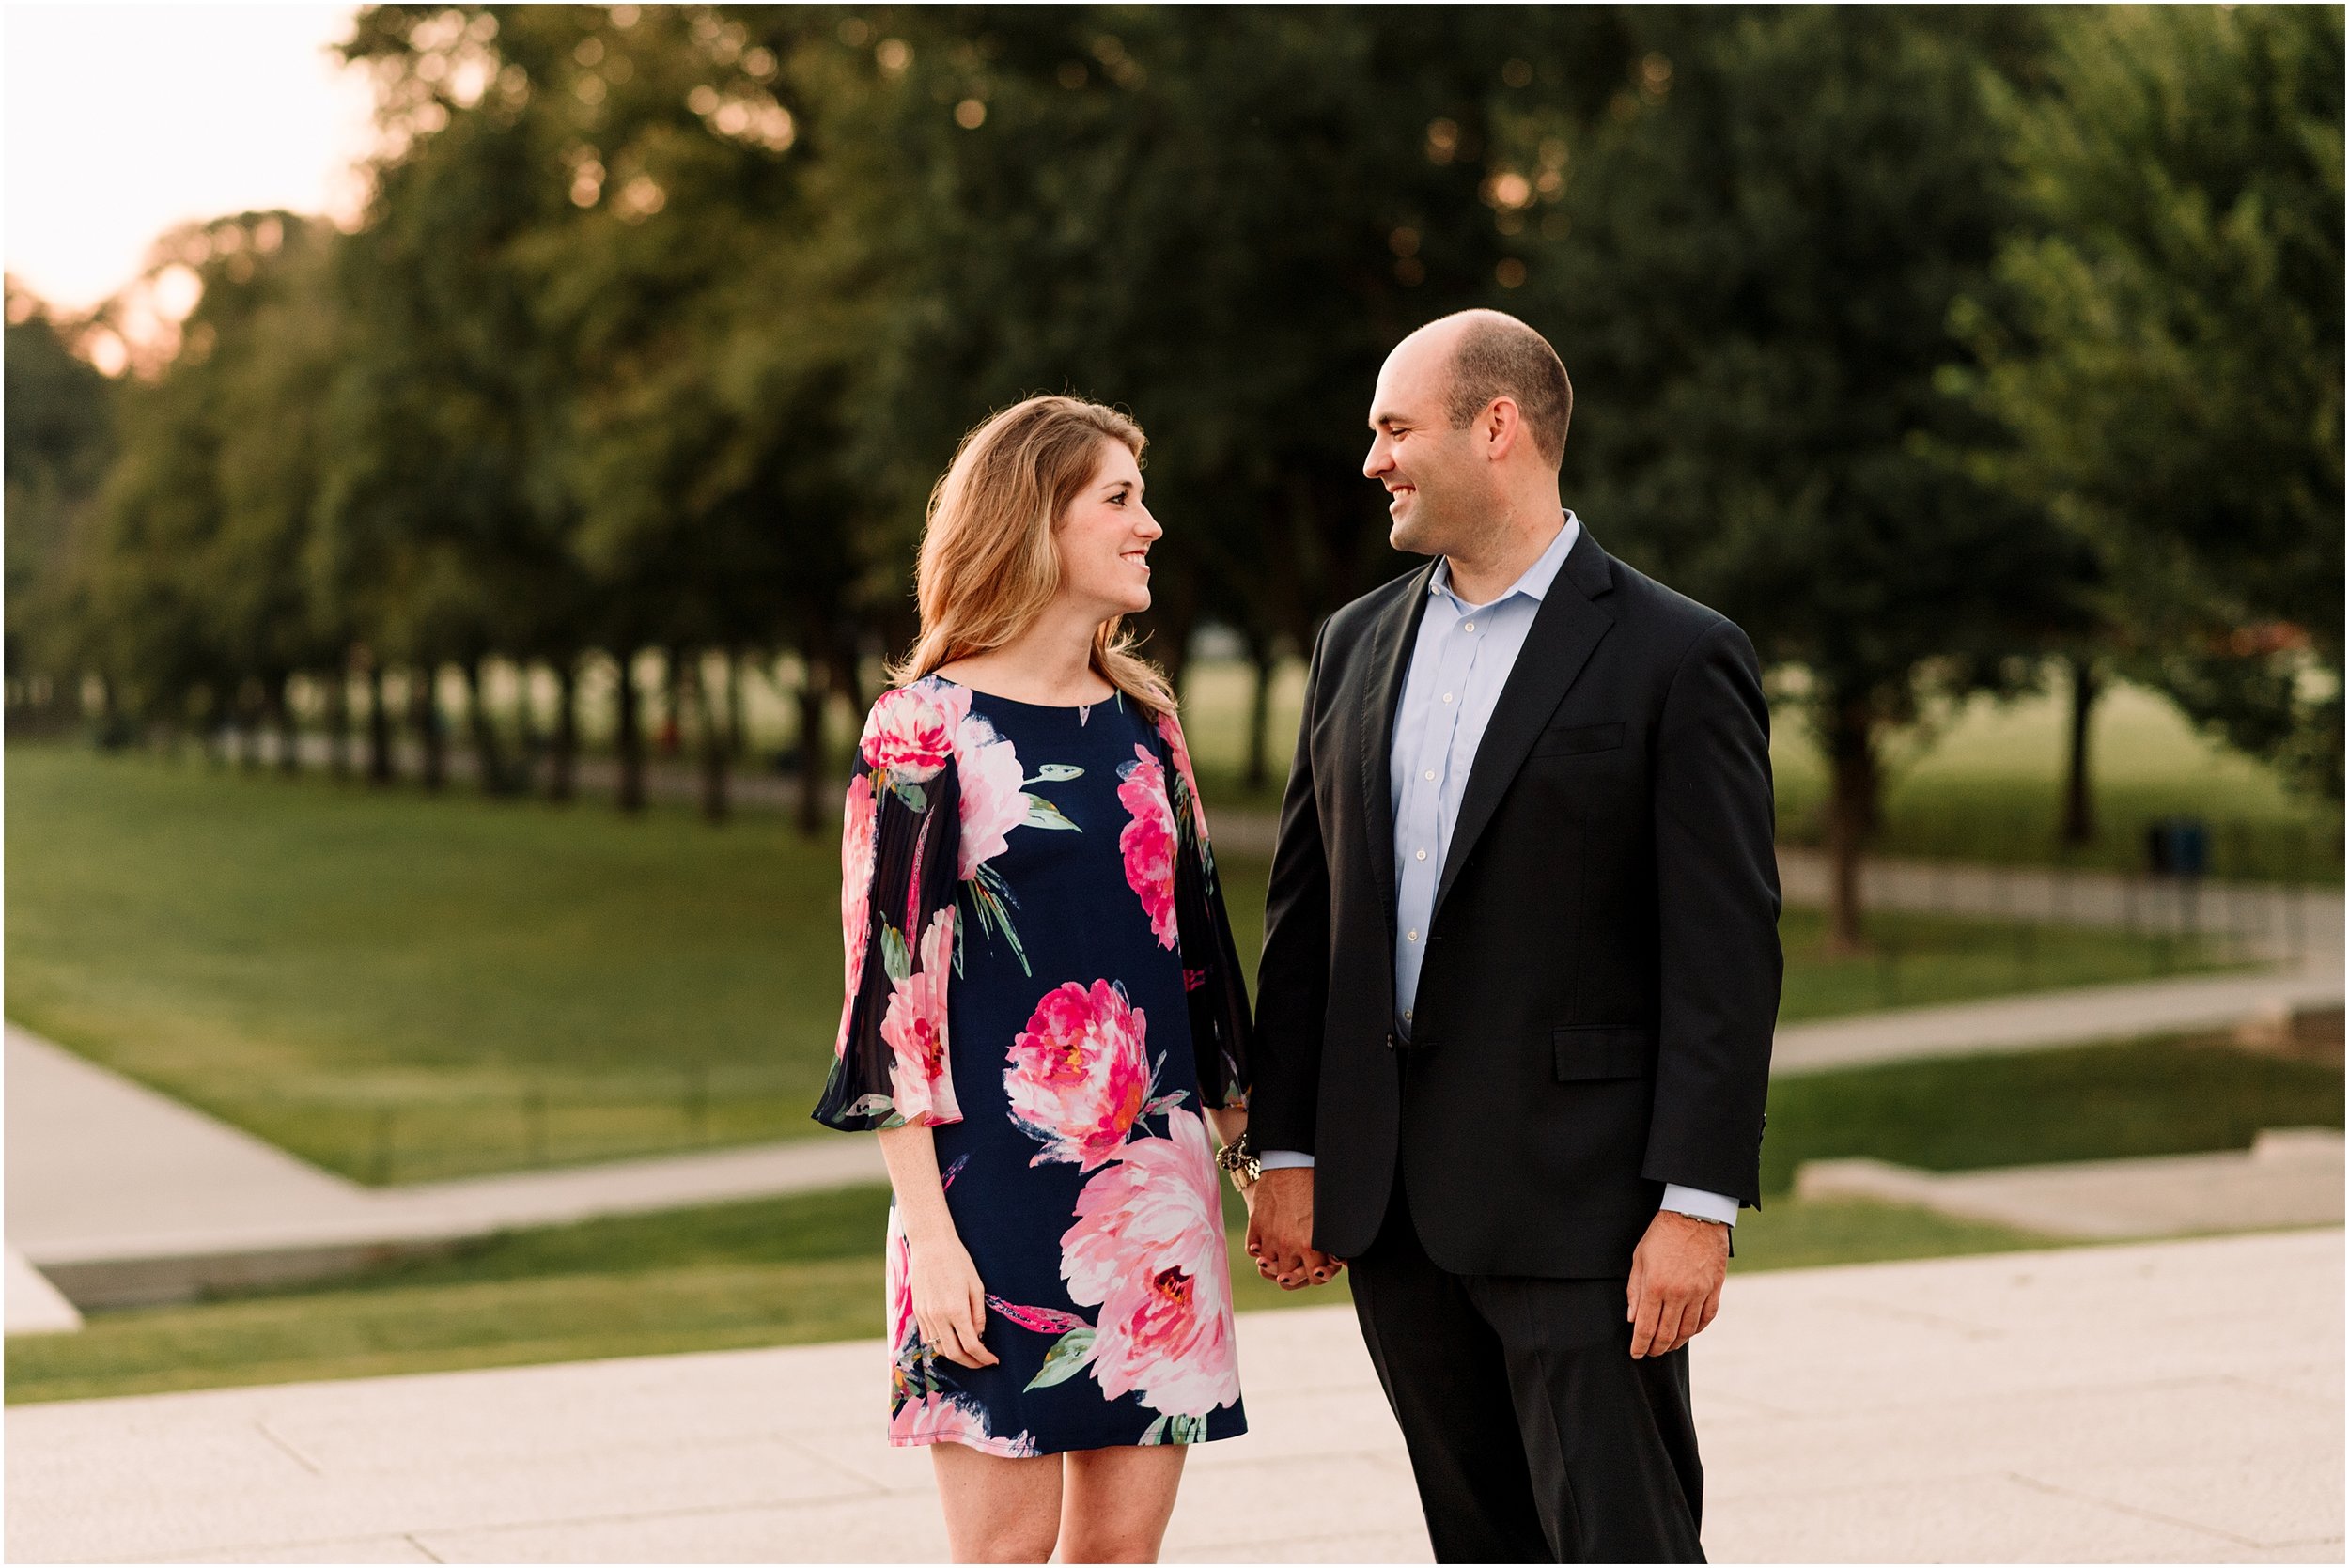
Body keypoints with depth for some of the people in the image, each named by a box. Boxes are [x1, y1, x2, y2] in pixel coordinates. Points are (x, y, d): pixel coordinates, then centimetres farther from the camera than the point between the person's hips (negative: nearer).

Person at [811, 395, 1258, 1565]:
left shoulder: (1144, 723, 11)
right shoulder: (925, 730, -5)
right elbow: (891, 979, -8)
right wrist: (929, 1231, -13)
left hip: (1154, 1182, 5)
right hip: (995, 1186, -5)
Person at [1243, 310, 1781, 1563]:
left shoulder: (1678, 657, -6)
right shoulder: (1358, 645, 12)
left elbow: (1726, 954, -10)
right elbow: (1304, 917, 13)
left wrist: (1696, 1203, -16)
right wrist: (1287, 1153, 8)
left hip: (1577, 1210, -6)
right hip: (1393, 1206, 6)